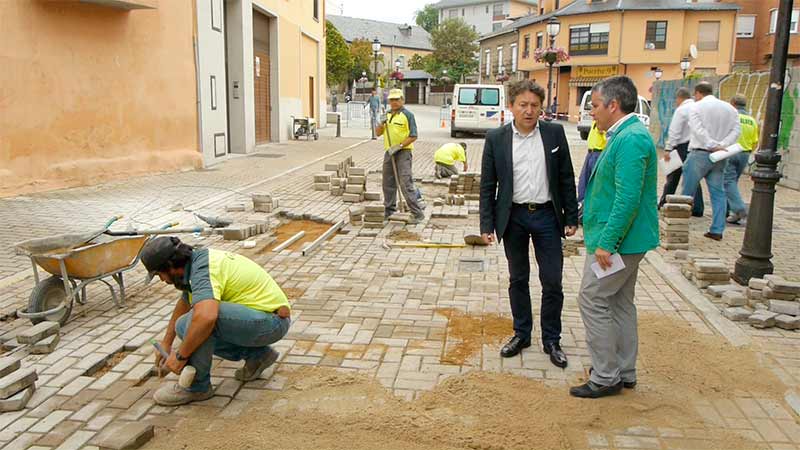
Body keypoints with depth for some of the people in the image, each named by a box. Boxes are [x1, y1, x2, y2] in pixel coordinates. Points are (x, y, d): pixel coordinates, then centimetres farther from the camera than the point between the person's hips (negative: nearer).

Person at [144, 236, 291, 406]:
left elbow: (206, 317, -40)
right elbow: (184, 302, 27)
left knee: (196, 320, -26)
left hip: (271, 321, -10)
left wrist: (180, 356, -25)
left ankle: (197, 386, -6)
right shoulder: (198, 259, 8)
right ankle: (257, 354, 16)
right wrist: (166, 343, 32)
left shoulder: (202, 270, -22)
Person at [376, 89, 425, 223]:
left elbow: (413, 136, -12)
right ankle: (389, 210, 25)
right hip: (389, 152, 7)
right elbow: (377, 133, 14)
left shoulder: (407, 115, -7)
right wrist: (382, 123, -6)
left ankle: (417, 213, -10)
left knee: (406, 183, -13)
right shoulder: (387, 115, 14)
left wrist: (399, 146, -19)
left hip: (403, 152, -7)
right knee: (388, 183, 12)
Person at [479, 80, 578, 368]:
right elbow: (487, 185, -1)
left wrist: (571, 217, 1)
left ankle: (552, 341, 20)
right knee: (518, 279, 13)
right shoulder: (496, 138, -3)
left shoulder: (555, 133, -2)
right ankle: (521, 334, 29)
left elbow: (566, 178, 2)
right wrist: (487, 225, -4)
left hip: (547, 215, 0)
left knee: (552, 282, 4)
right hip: (514, 217, 0)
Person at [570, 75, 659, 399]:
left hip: (617, 239, -11)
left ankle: (606, 378, 7)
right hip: (625, 239, 11)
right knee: (620, 302, 17)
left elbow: (628, 199, -26)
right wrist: (587, 209, 25)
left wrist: (607, 243, -25)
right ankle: (624, 371, 29)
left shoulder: (630, 139, -20)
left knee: (592, 301, -3)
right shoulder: (626, 135, 13)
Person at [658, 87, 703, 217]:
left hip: (683, 147, -6)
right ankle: (697, 208, 6)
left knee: (673, 177, 5)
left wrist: (668, 149, -14)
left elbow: (674, 132, -14)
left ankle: (663, 204, 14)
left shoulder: (681, 110, -9)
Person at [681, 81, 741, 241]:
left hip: (699, 154, -5)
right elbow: (736, 131, 1)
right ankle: (717, 230, 7)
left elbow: (699, 131, -17)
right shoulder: (729, 108, 12)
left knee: (687, 192, 3)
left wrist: (713, 146, -17)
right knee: (718, 193, 8)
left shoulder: (696, 107, -4)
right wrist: (721, 146, -9)